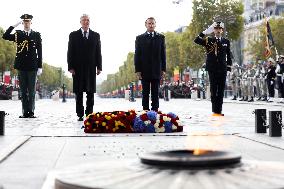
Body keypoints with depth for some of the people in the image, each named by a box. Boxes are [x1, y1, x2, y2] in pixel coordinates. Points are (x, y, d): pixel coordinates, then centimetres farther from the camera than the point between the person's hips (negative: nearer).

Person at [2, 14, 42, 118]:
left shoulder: (36, 35, 7)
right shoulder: (18, 34, 9)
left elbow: (39, 52, 5)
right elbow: (5, 36, -6)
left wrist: (40, 66, 0)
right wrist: (14, 25, -8)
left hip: (32, 66, -1)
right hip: (21, 66, 1)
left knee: (31, 91, 0)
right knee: (23, 91, 4)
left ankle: (31, 112, 4)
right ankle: (25, 112, 6)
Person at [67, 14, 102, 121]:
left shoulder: (95, 35, 11)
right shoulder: (73, 35, 7)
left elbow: (98, 52, 10)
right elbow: (70, 52, 3)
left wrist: (99, 67, 2)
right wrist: (70, 67, -5)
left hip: (91, 68, 1)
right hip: (78, 68, -1)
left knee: (90, 92, 1)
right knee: (78, 92, 1)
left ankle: (89, 114, 7)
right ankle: (80, 115, 5)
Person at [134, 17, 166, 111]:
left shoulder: (160, 37, 8)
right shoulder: (140, 38, 7)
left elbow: (163, 54, 6)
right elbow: (137, 55, 4)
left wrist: (163, 69, 0)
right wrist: (137, 70, -4)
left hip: (156, 71, 0)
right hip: (144, 71, 0)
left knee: (155, 93, 3)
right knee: (145, 93, 3)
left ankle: (155, 110, 7)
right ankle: (145, 110, 7)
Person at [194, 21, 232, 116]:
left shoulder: (226, 42, 11)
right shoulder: (208, 40, 5)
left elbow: (228, 56, 13)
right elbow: (196, 41, -9)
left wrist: (229, 67, 7)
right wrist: (205, 32, -15)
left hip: (222, 69, 2)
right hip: (212, 69, -2)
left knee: (221, 90, 2)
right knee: (213, 90, -1)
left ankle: (219, 110, 5)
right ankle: (215, 111, 1)